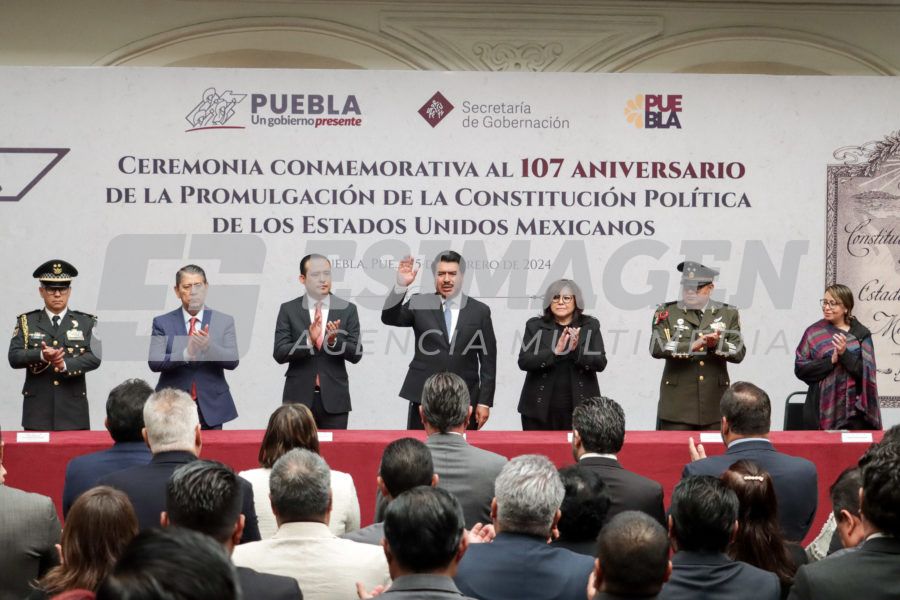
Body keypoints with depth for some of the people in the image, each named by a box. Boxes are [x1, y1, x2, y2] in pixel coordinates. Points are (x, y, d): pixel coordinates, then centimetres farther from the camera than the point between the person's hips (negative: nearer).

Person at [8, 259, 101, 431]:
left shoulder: (86, 322, 9)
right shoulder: (26, 322, 10)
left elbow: (94, 358, -4)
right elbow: (14, 358, -2)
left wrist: (65, 365, -21)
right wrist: (41, 355, -20)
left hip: (73, 410, 0)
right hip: (38, 409, 0)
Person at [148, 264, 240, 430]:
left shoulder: (224, 321, 6)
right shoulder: (162, 323, 4)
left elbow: (233, 361, -5)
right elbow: (154, 362, -8)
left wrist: (209, 346, -23)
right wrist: (186, 354, -25)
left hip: (211, 409, 1)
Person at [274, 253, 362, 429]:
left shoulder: (347, 310, 4)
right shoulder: (288, 310, 3)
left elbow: (356, 354, 0)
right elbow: (279, 354, -5)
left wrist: (334, 341, -19)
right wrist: (308, 340, -20)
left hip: (334, 397, 0)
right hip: (299, 397, 0)